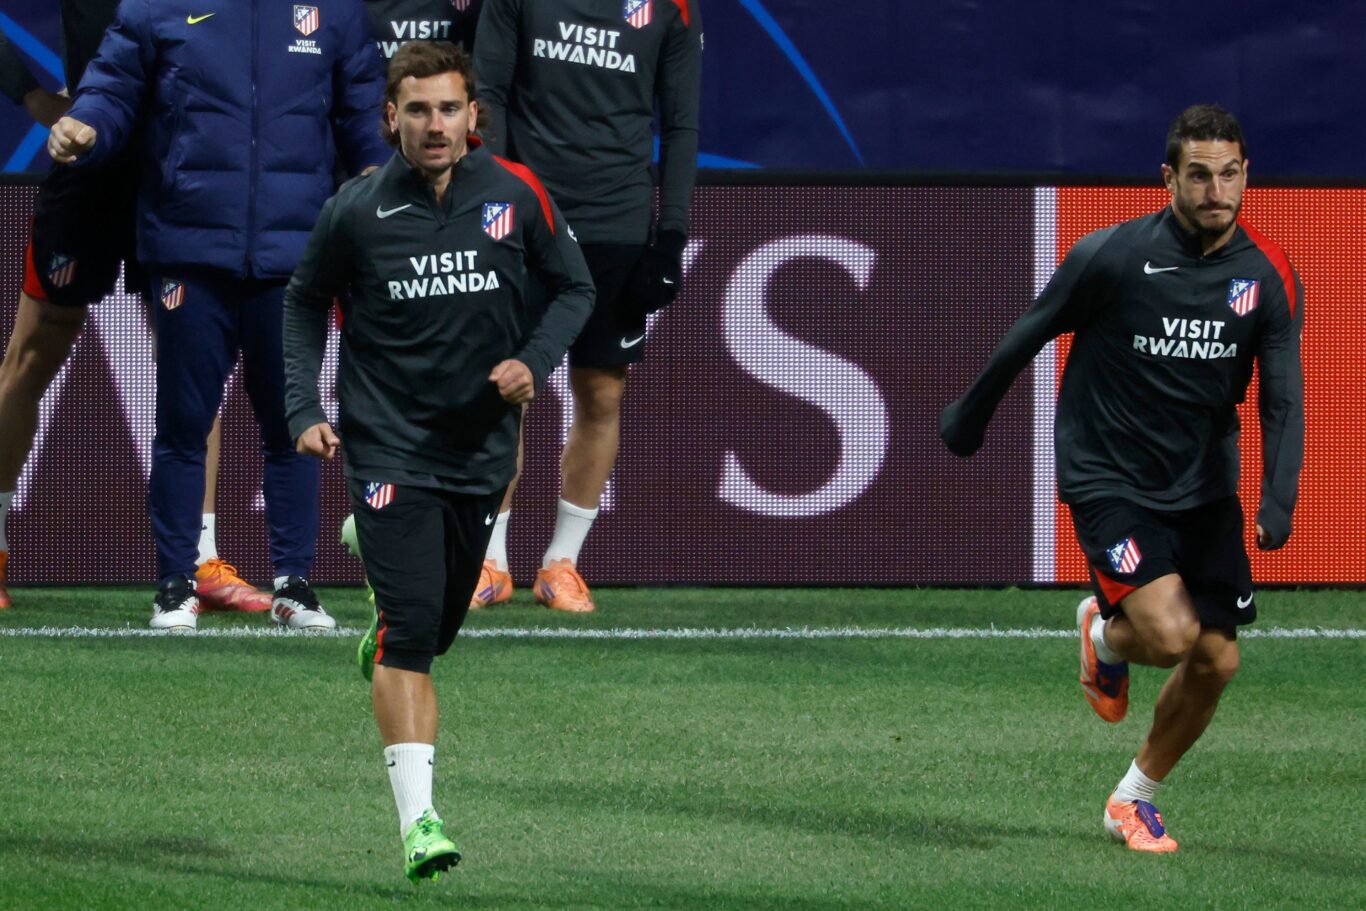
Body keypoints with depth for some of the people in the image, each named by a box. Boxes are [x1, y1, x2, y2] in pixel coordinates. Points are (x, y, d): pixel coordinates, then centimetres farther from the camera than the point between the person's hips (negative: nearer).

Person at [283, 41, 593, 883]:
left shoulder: (517, 195, -5)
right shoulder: (358, 211, -9)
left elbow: (575, 288, 8)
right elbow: (307, 301, 8)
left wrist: (535, 362, -9)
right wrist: (307, 409, -1)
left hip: (482, 447, 3)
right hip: (389, 447, -3)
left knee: (439, 623, 17)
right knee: (412, 628, -16)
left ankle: (381, 634, 55)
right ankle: (419, 819, -21)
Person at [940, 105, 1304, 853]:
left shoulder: (1268, 277, -6)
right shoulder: (1112, 256, -16)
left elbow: (1282, 397, -7)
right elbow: (1030, 334, -1)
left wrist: (1279, 497, -22)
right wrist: (971, 417, 11)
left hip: (1204, 488, 4)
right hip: (1109, 477, -4)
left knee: (1216, 658, 0)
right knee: (1170, 631, -22)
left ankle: (1133, 799, 23)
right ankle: (1105, 633, 16)